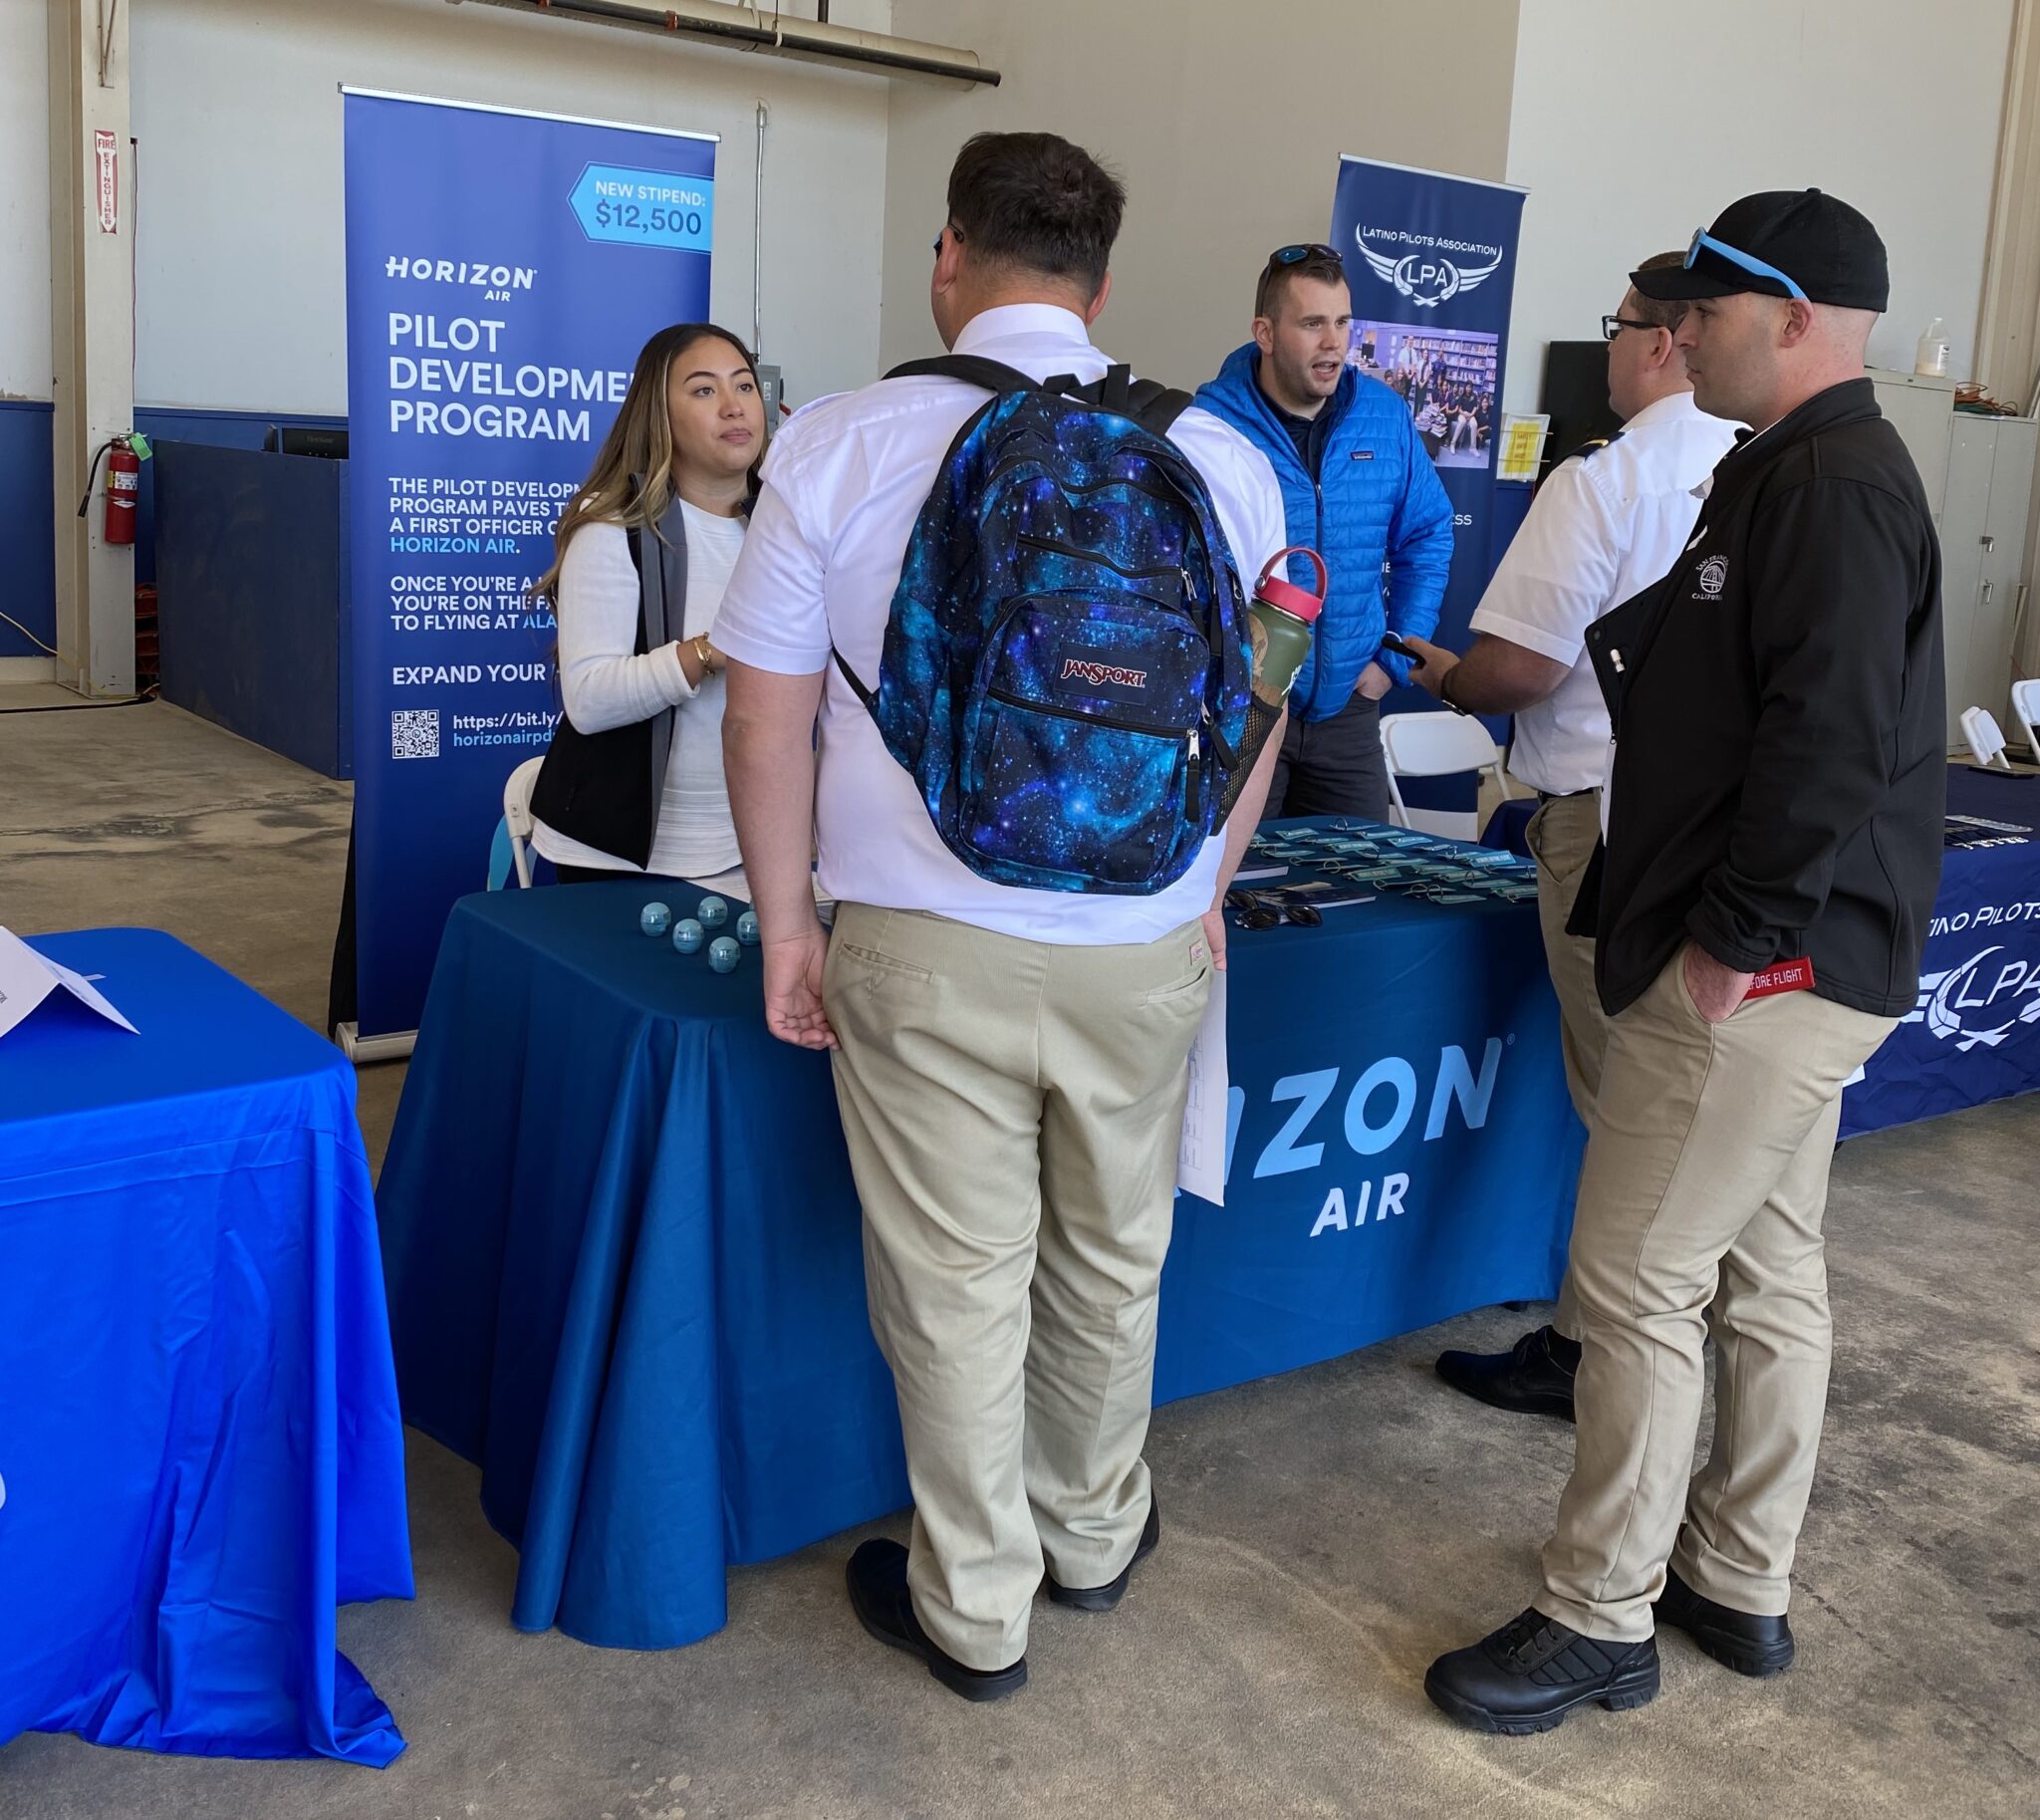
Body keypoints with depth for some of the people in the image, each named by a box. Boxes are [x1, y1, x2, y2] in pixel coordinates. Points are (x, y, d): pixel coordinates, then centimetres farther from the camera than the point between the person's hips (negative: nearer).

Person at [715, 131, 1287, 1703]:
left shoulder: (838, 450, -6)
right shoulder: (1220, 461, 0)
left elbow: (768, 716, -3)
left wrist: (786, 922, 6)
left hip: (925, 947, -2)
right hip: (1146, 945, 3)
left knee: (956, 1282, 10)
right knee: (1111, 1262, 20)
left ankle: (975, 1613, 27)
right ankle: (1095, 1536, 41)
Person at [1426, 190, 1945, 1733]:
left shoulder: (1835, 488, -17)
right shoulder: (1796, 473, 16)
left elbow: (1828, 742, -25)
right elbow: (1684, 673, 18)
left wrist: (1733, 940, -20)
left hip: (1763, 972, -11)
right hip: (1797, 959, 11)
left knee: (1637, 1286, -3)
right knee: (1769, 1278, 17)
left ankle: (1601, 1623, 11)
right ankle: (1740, 1587, 31)